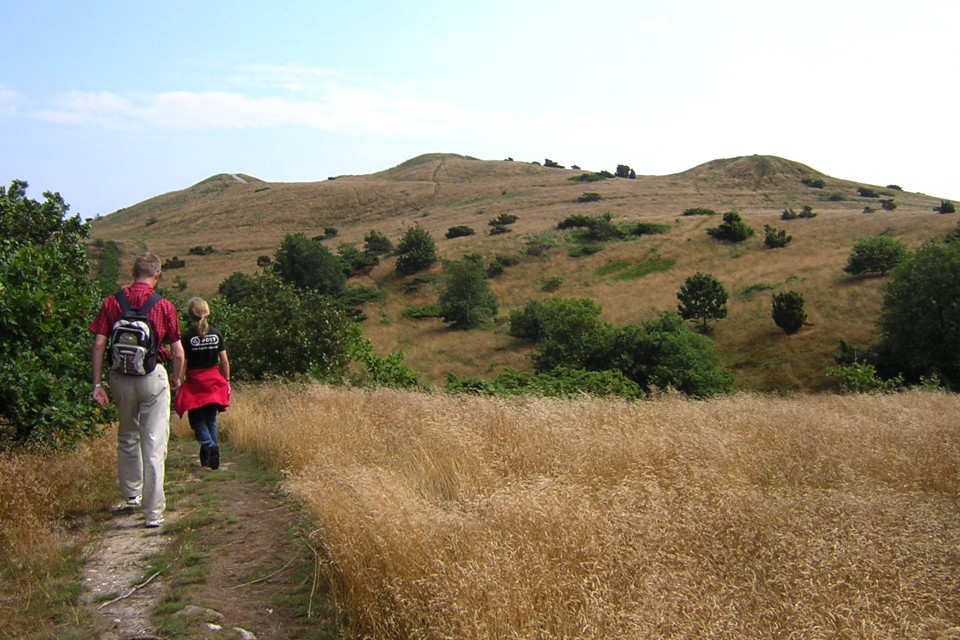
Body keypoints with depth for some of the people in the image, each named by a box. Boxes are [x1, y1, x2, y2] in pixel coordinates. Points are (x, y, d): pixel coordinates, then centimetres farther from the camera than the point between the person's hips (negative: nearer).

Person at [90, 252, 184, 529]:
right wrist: (177, 379, 15)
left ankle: (132, 494, 37)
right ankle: (153, 512, 1)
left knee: (127, 438, 23)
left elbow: (99, 344, -4)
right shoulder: (164, 306, -5)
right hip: (153, 378, -3)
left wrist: (97, 384, 1)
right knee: (154, 445, 0)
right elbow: (178, 352, -3)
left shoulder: (111, 302, 1)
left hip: (120, 377, 3)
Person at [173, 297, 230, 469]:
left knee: (196, 419, 6)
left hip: (194, 382, -3)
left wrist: (177, 382, -1)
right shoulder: (216, 334, 0)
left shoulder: (187, 337, -9)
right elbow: (224, 361, 2)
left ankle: (209, 445, -19)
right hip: (214, 381, 3)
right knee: (211, 419, 12)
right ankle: (209, 458, 13)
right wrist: (227, 381, 11)